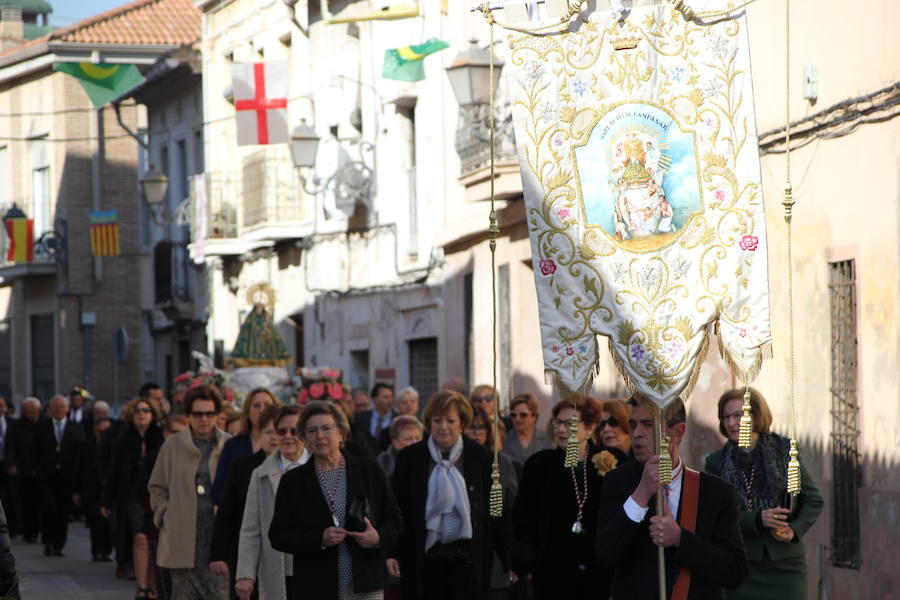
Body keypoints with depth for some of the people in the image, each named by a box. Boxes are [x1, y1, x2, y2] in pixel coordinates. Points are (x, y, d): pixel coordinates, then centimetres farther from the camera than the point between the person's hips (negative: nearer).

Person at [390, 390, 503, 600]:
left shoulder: (479, 456, 3)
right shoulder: (409, 457, 4)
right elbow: (395, 509, 7)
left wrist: (509, 556, 5)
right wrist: (392, 553, 1)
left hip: (466, 559, -1)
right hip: (424, 560, 1)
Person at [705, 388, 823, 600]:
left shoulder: (783, 452, 5)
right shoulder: (716, 462, 5)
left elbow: (813, 500, 10)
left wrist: (795, 530, -8)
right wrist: (757, 520, -17)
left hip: (785, 564, 0)